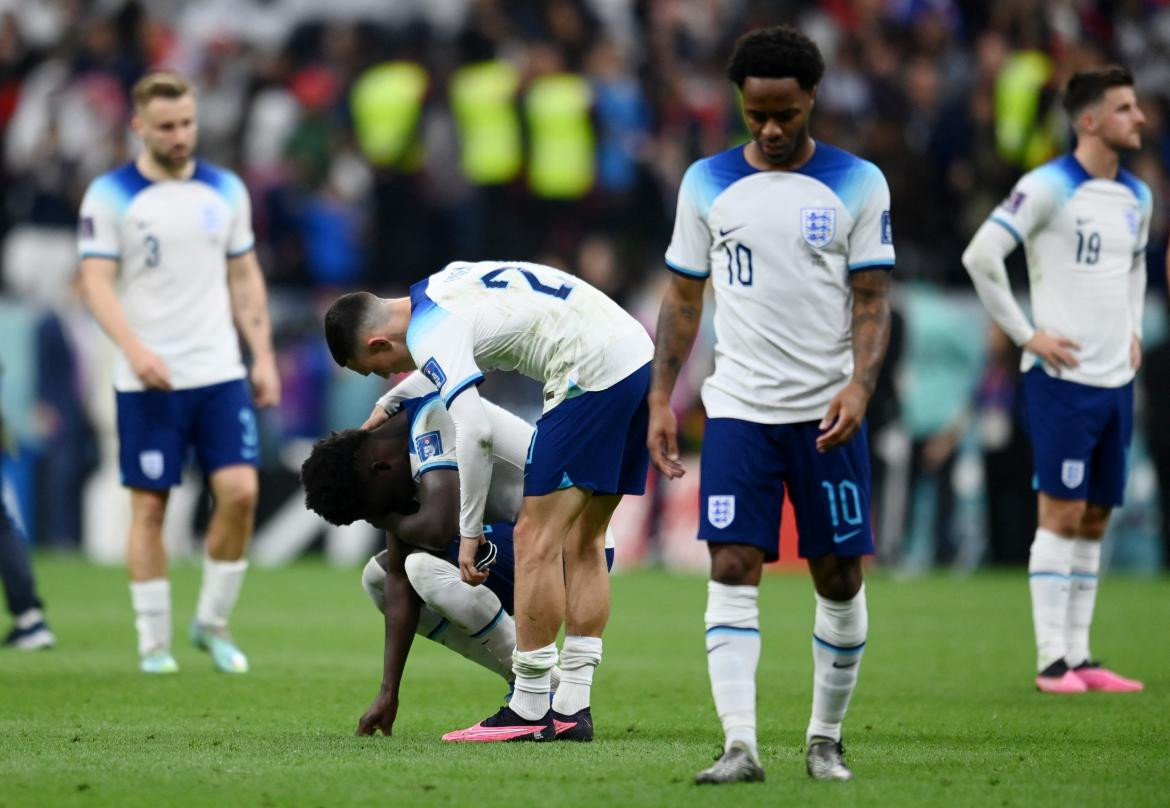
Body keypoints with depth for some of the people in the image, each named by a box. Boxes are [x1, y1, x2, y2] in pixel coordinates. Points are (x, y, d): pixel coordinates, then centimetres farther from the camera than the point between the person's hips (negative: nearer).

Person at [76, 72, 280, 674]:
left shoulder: (225, 190, 9)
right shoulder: (110, 195, -3)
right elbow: (96, 281, -10)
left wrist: (263, 357, 8)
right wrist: (134, 348, -24)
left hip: (220, 373, 3)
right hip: (147, 381, -3)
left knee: (240, 490, -9)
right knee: (149, 506, -1)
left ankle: (213, 623, 9)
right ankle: (154, 642, 9)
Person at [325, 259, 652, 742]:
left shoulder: (430, 335, -12)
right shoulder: (440, 287, 17)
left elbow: (473, 433, -22)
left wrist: (469, 532, -14)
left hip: (594, 371, -10)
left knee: (537, 540, -6)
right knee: (582, 543, 12)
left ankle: (530, 712, -4)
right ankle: (572, 707, 12)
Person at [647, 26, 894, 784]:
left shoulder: (857, 183, 0)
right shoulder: (708, 183, 6)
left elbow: (872, 300, -1)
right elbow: (683, 297, 12)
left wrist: (860, 385, -16)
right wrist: (661, 397, 5)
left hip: (827, 414, -1)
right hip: (738, 409, 1)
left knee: (840, 579, 3)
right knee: (733, 571, -11)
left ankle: (826, 740, 19)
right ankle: (740, 746, -15)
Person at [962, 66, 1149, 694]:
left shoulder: (1136, 196, 12)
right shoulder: (1048, 188, -11)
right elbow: (980, 256, -14)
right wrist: (1025, 335, -13)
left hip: (1116, 379, 7)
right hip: (1062, 377, -7)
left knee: (1094, 519, 8)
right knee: (1062, 513, -9)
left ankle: (1079, 656, 12)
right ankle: (1052, 661, -7)